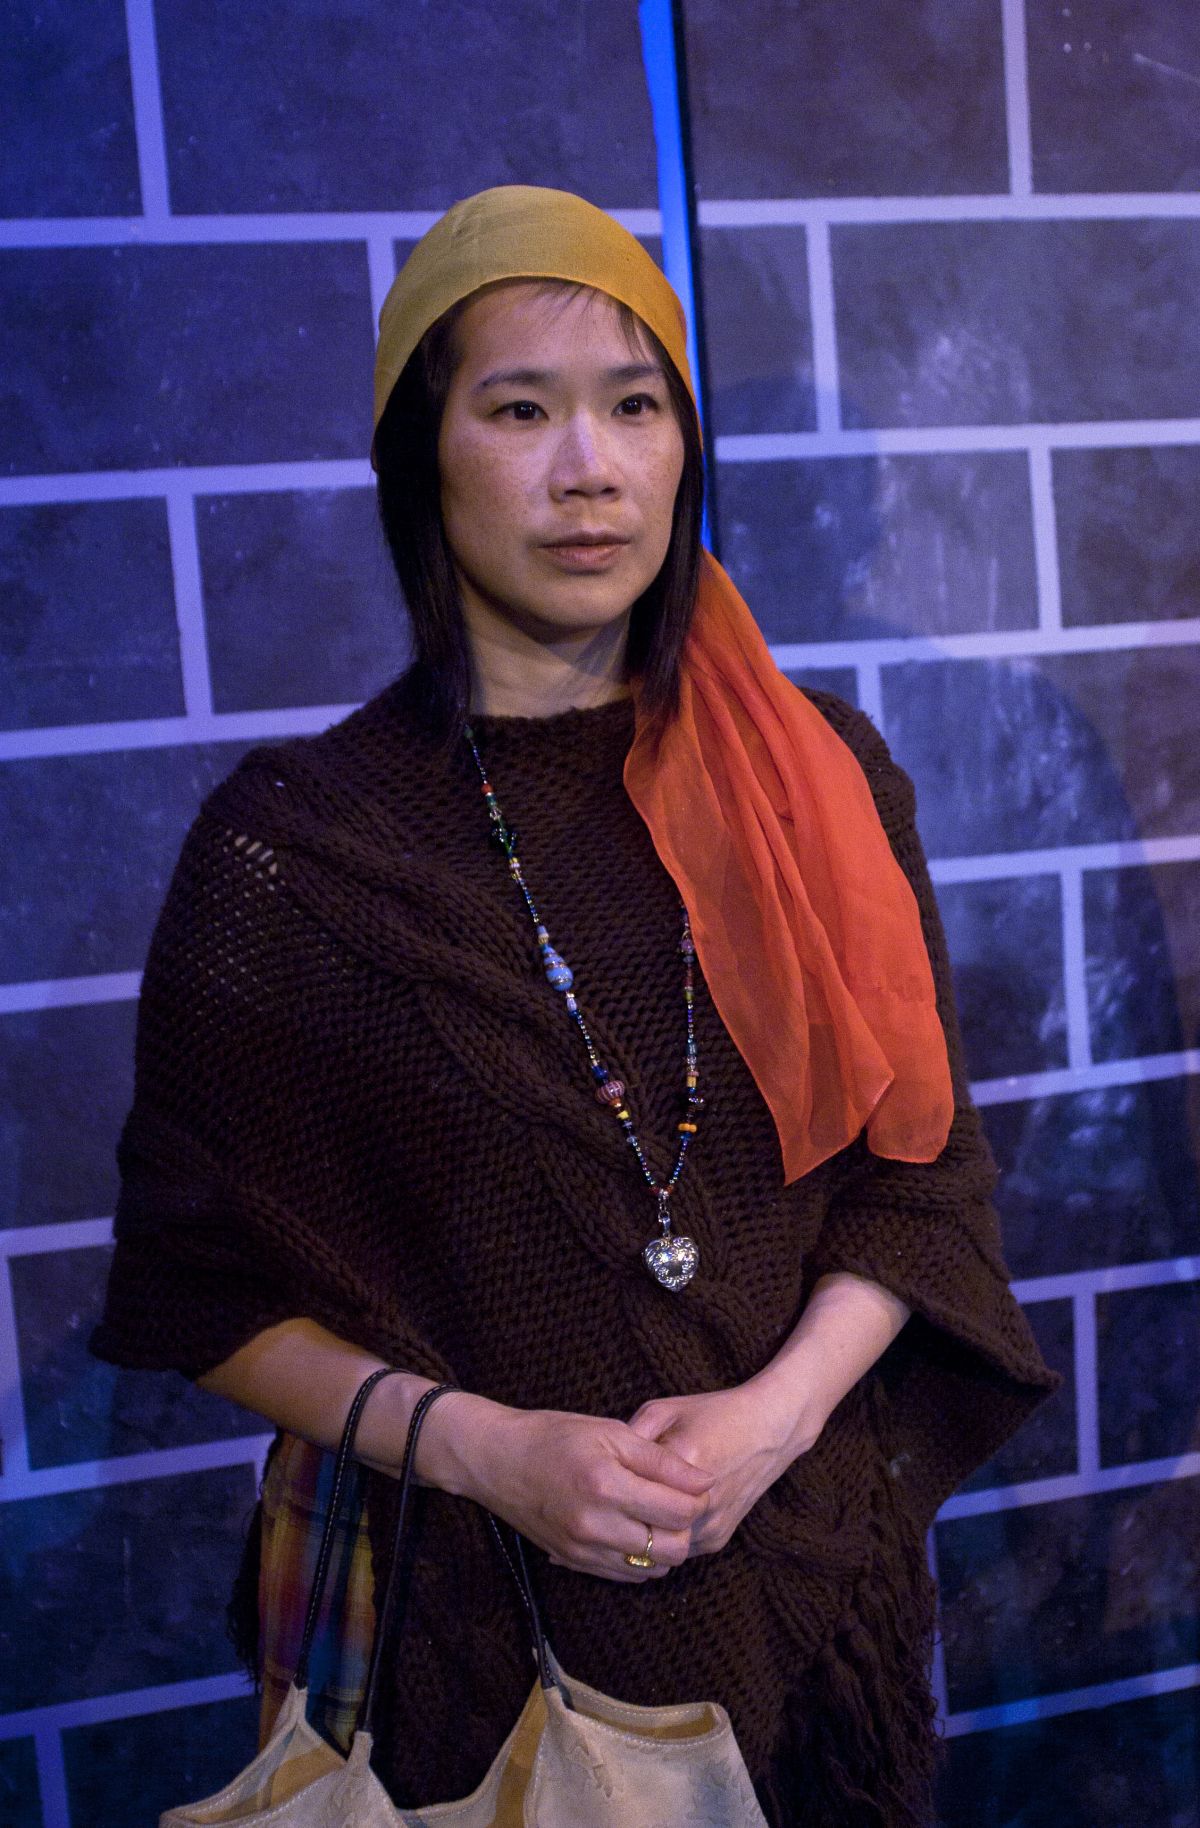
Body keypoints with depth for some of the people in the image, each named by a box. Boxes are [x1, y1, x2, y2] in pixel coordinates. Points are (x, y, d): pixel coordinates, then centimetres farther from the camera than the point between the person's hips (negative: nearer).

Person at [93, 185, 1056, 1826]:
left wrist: (782, 1407, -14)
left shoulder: (819, 777, -3)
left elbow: (921, 1163, 1)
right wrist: (476, 1444, -17)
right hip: (468, 1596, -2)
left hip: (811, 1555, 3)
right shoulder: (294, 842, -11)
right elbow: (199, 1280, -6)